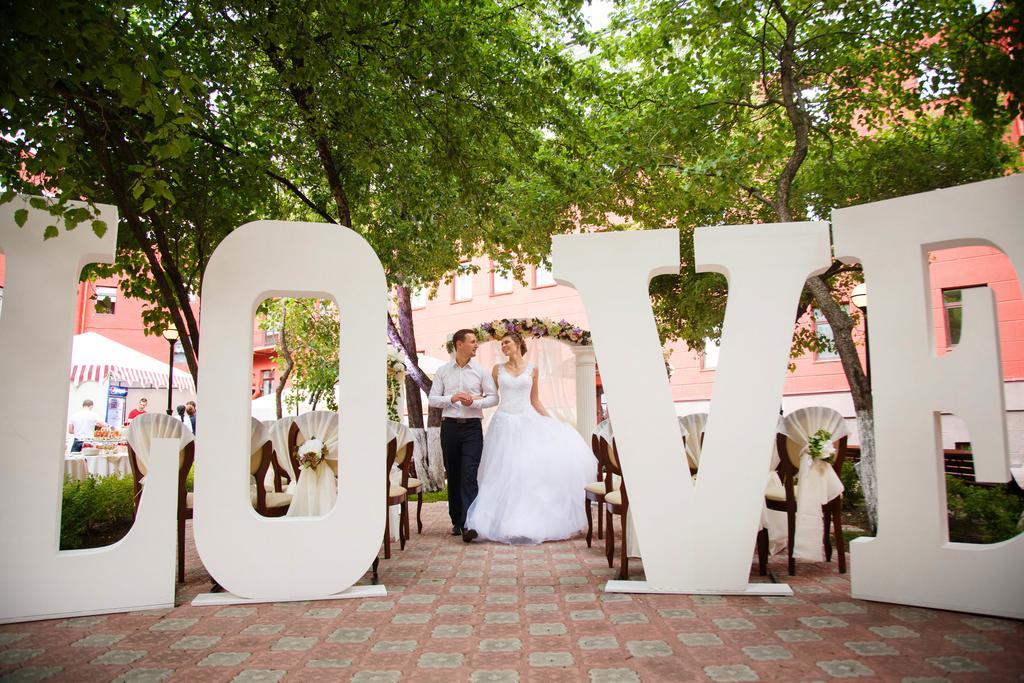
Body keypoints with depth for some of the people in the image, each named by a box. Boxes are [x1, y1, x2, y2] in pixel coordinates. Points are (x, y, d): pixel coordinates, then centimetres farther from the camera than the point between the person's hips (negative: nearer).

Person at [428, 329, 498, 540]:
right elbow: (432, 399, 6)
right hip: (449, 426, 2)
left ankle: (468, 524, -13)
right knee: (453, 475, 8)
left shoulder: (480, 371, 6)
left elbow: (493, 397, 4)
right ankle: (457, 521, 20)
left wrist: (474, 402, -13)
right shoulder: (442, 371, 8)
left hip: (472, 427, -2)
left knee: (469, 475, -12)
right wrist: (451, 399, -12)